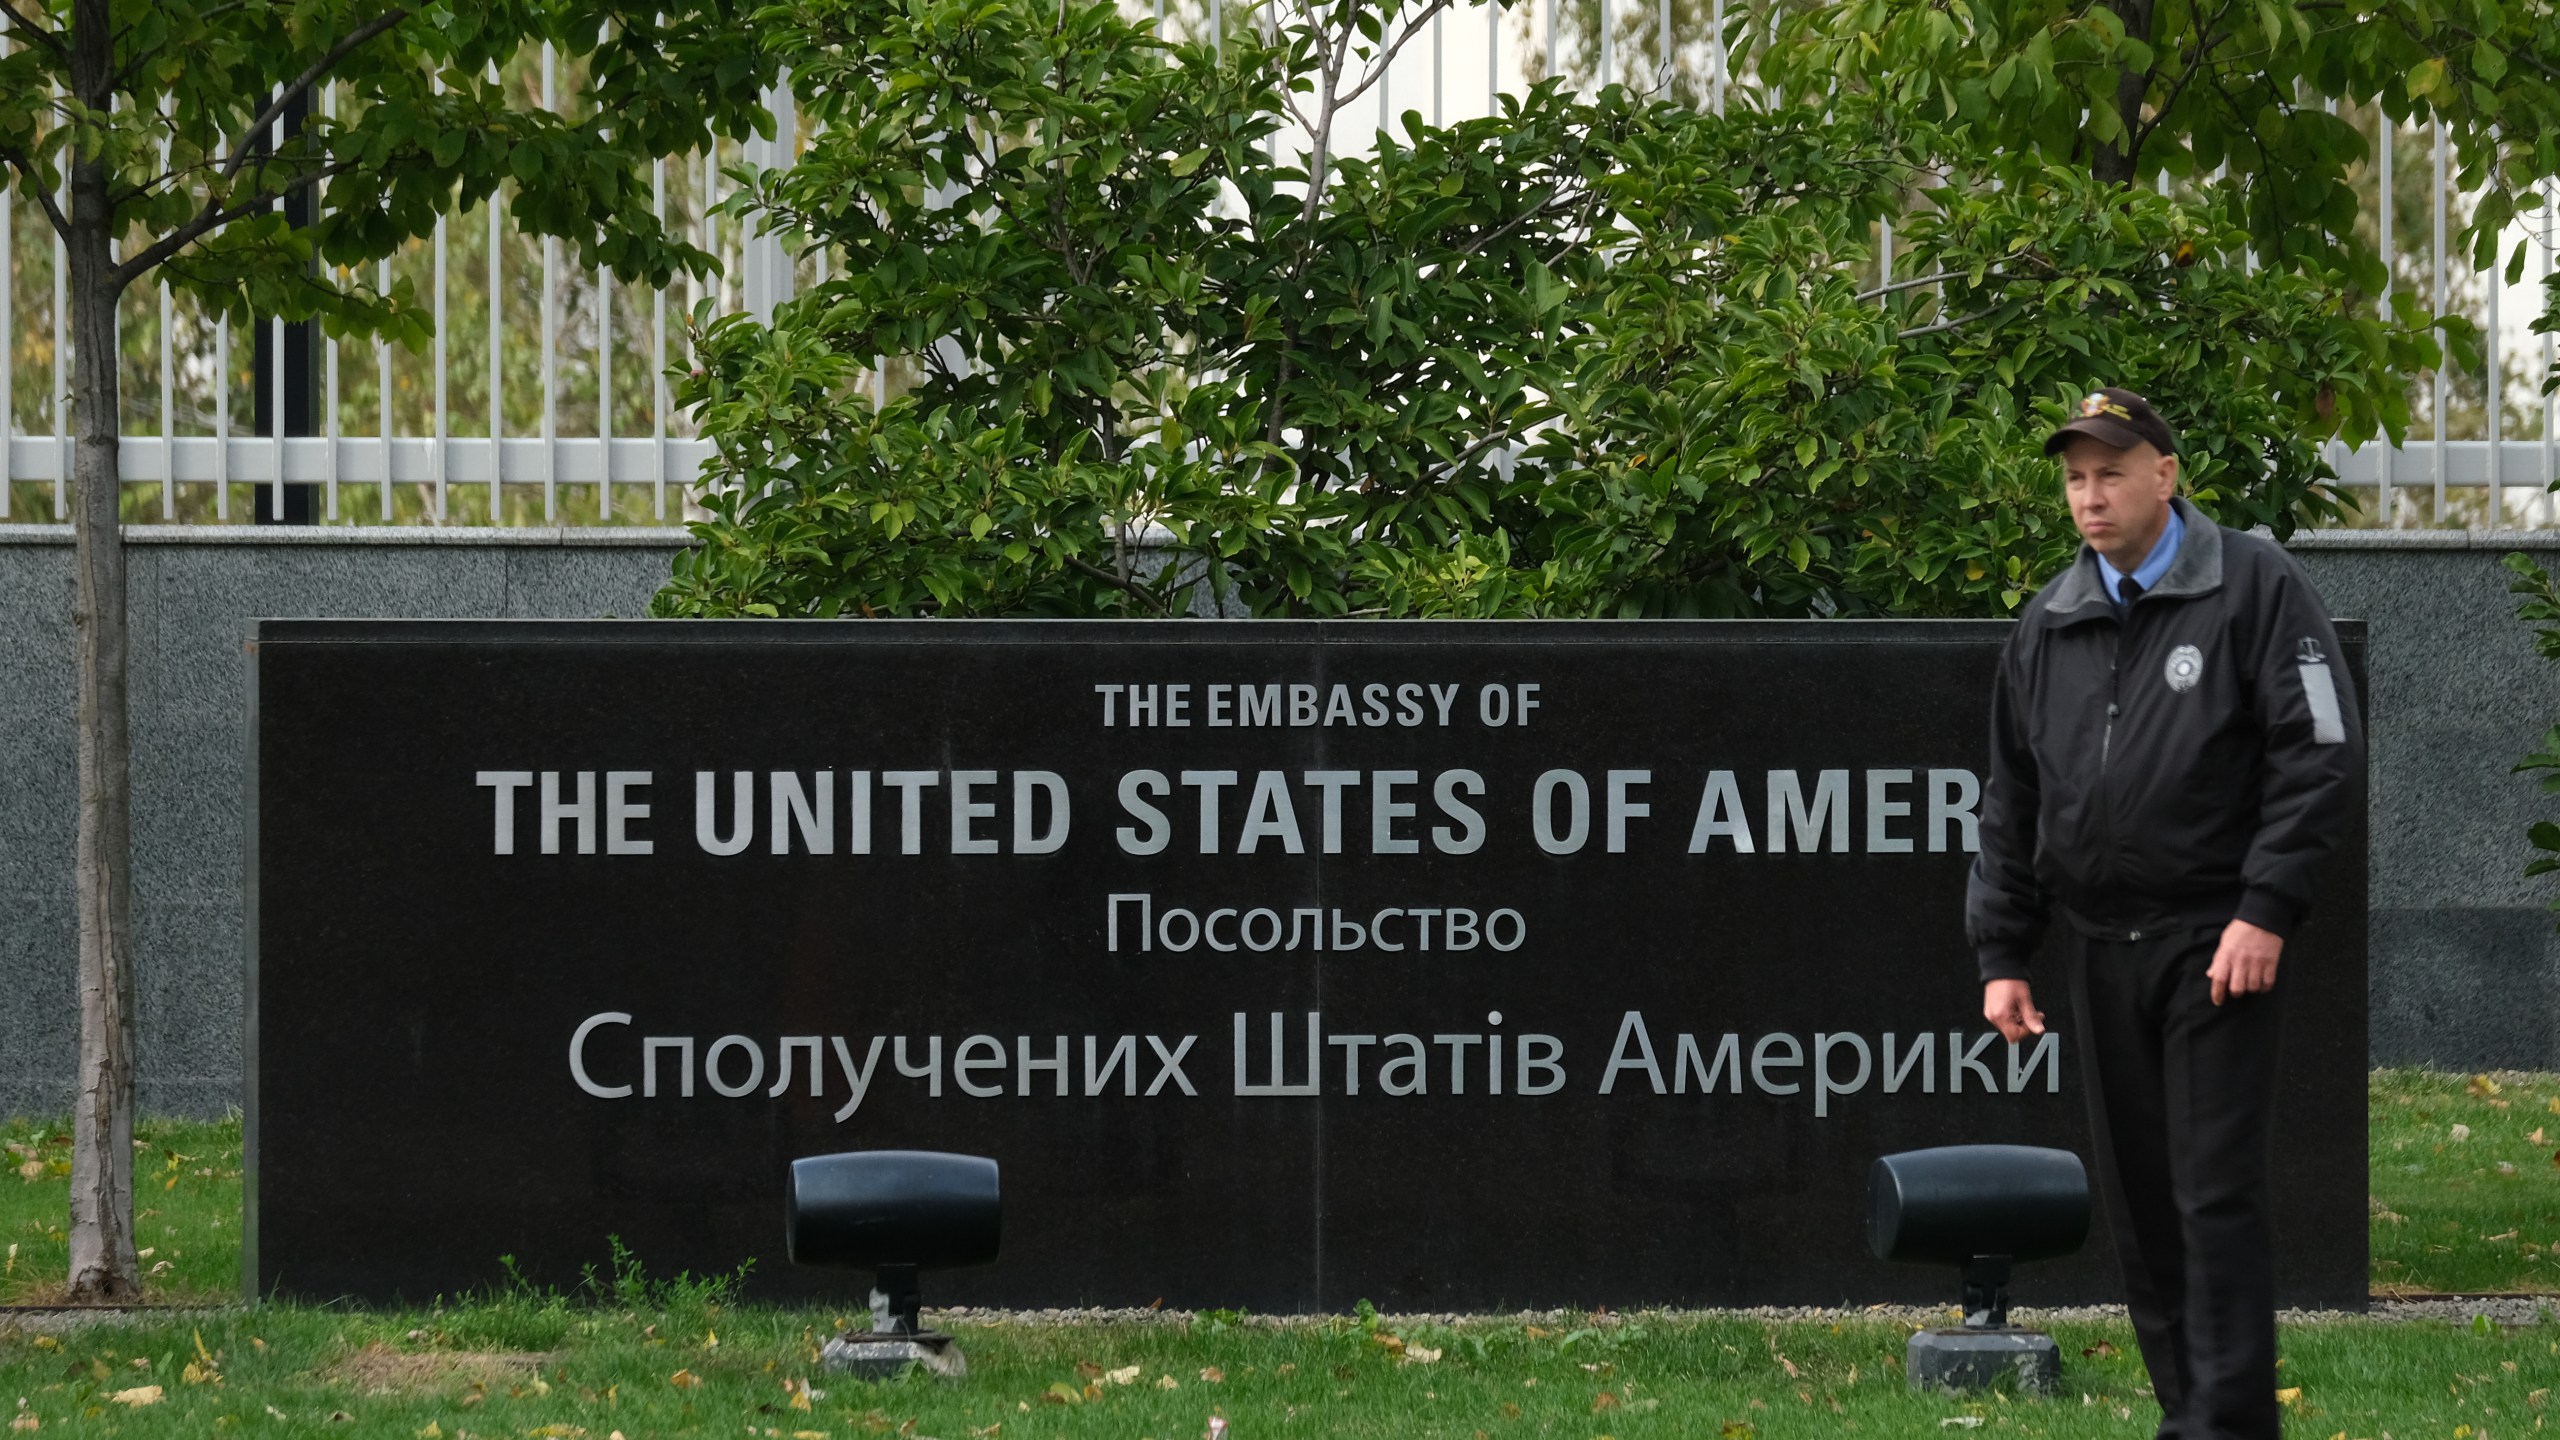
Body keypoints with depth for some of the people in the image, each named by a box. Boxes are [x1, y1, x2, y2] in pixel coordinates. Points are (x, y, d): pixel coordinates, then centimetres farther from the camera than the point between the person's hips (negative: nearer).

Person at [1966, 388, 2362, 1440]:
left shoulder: (2254, 587, -3)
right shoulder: (2049, 624, 13)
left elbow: (2321, 752, -8)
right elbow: (2011, 800, 18)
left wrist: (2265, 911, -15)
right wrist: (2001, 953, 11)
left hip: (2217, 946, -6)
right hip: (2099, 948, 6)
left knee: (2216, 1193, -10)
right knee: (2138, 1199, 7)